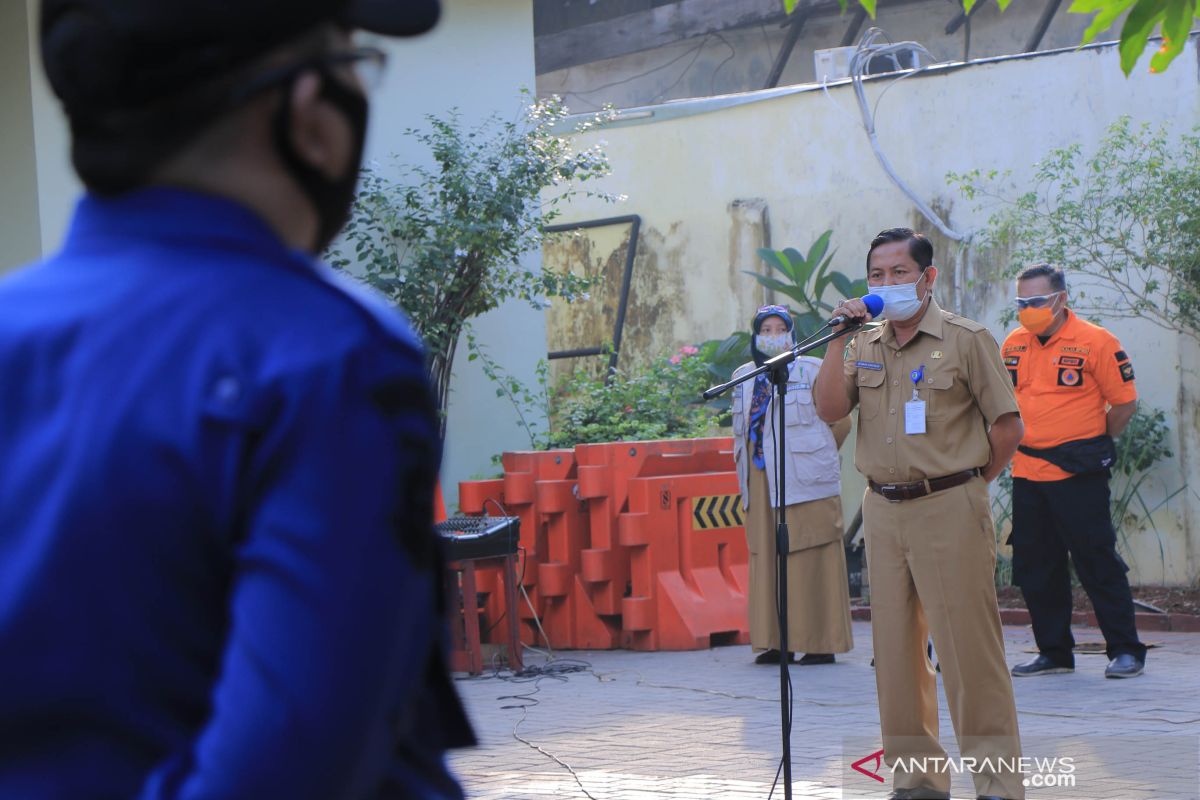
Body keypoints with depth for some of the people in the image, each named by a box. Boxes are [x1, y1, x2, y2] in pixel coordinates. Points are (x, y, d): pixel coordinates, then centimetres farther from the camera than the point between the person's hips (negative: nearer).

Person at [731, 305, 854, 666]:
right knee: (767, 560, 2)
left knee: (810, 561, -5)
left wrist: (811, 457, 5)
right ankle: (777, 642, 5)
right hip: (761, 484, 5)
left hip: (804, 483, -5)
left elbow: (840, 421, 1)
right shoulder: (744, 377, 15)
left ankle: (821, 643, -3)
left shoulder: (812, 370, 0)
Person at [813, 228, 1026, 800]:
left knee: (969, 647, -7)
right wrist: (840, 338, -7)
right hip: (883, 511, 6)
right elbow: (829, 408, 0)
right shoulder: (865, 347, 13)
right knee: (896, 647, 8)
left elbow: (1007, 425, -2)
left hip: (949, 509, -6)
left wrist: (965, 485, 4)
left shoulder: (964, 339, -3)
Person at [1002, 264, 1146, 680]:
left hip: (1076, 474, -6)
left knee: (1097, 561, -3)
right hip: (1027, 472, 6)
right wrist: (1021, 443, 15)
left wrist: (1093, 444, 3)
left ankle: (1125, 650, 5)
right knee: (1035, 567, 9)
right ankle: (1054, 652, 20)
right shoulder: (1014, 345, 8)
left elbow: (1124, 402, -4)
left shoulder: (1095, 342, -9)